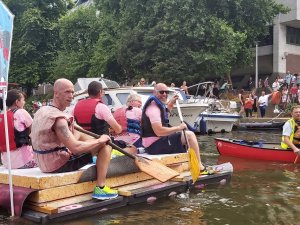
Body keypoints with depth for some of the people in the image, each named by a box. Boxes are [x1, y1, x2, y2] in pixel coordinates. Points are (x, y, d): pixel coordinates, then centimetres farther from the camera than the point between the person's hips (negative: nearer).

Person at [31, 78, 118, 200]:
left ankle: (107, 154, 41)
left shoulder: (42, 111, 5)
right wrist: (100, 140, -17)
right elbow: (75, 148, -30)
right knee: (105, 145, -9)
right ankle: (100, 189, -5)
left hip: (46, 162, 10)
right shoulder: (58, 119, -26)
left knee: (79, 134, 26)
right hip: (59, 165, -10)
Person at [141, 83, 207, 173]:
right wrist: (178, 128, -21)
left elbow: (164, 110, 38)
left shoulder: (157, 104, 12)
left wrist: (171, 102, 25)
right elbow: (159, 131, -30)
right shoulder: (153, 108, -21)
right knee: (190, 135, -10)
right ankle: (199, 166, -4)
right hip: (155, 145, -11)